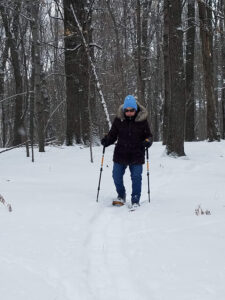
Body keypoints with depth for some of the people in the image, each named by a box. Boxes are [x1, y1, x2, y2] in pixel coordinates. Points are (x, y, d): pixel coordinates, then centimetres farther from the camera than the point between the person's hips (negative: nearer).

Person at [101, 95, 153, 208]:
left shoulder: (142, 120, -5)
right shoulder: (119, 119, -2)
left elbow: (148, 135, 4)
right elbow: (112, 134, 6)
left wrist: (148, 141, -18)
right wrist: (106, 140, -13)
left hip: (136, 155, -2)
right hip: (120, 155, 2)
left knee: (136, 178, -1)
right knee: (117, 176, 7)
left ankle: (135, 201, 12)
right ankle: (121, 196, 30)